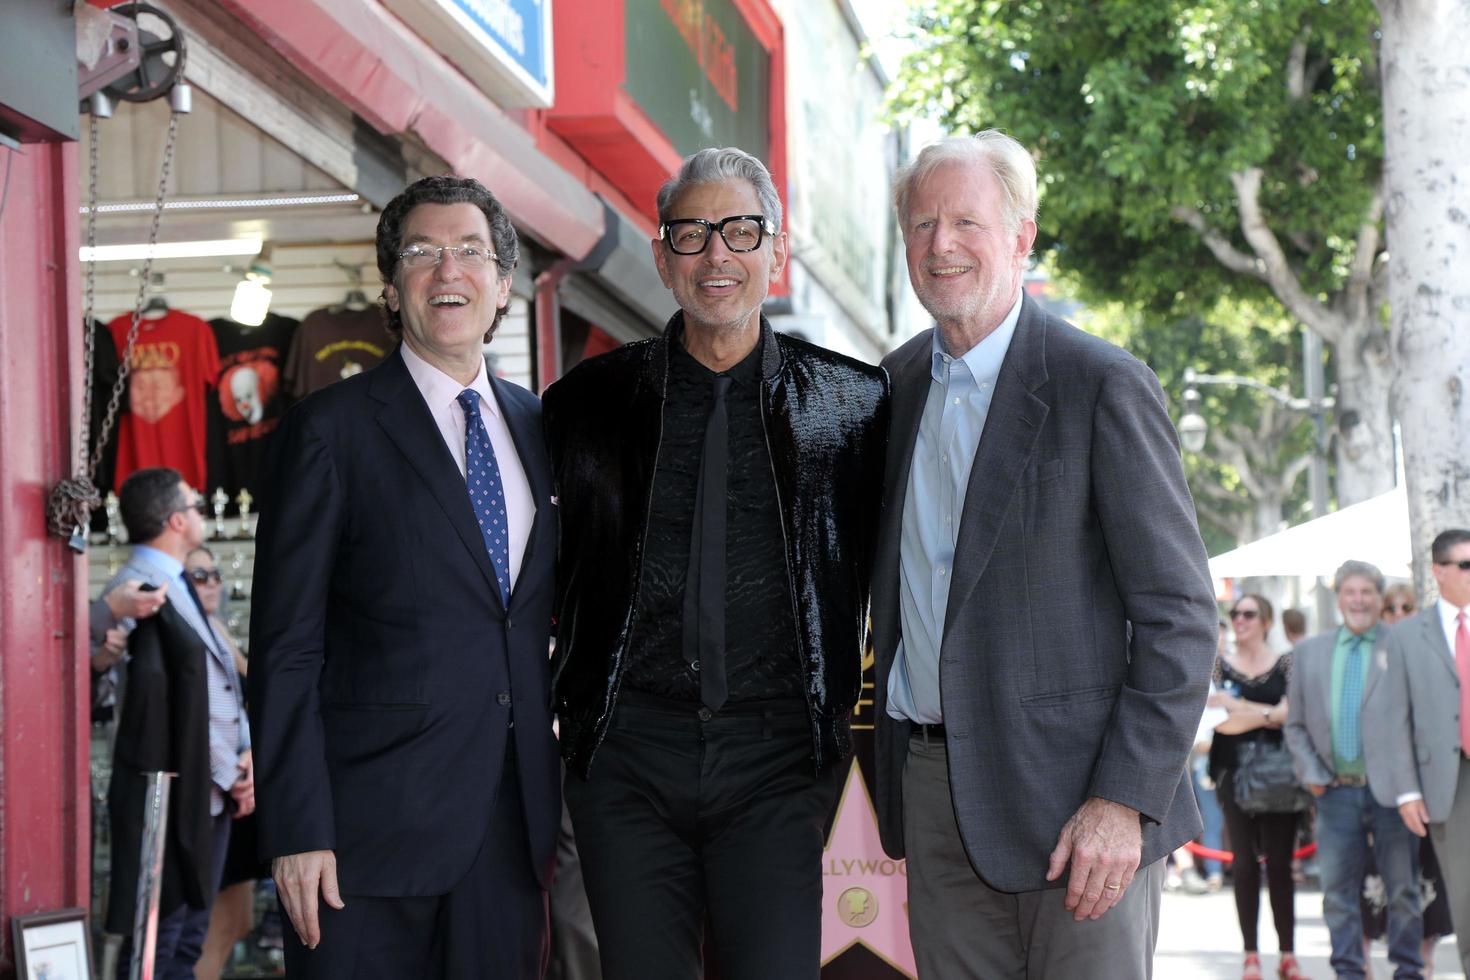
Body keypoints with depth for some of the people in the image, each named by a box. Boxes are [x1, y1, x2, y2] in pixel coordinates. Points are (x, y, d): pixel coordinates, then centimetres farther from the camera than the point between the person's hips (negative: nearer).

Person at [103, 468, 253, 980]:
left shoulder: (180, 587, 15)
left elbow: (223, 683, 17)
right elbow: (158, 701, -17)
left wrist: (245, 755, 1)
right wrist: (226, 774, -10)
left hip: (215, 796, 9)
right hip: (172, 799, -9)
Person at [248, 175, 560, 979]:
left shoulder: (537, 428, 13)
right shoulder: (332, 429, -3)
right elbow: (286, 648, -6)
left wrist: (557, 804, 12)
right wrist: (297, 831, -13)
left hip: (511, 828, 5)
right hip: (375, 832, -5)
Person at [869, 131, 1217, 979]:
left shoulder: (1101, 384, -8)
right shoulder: (896, 384, 11)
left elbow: (1179, 614, -11)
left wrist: (1126, 799, -18)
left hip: (1073, 787, -5)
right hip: (933, 781, 6)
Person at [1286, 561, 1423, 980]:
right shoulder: (1308, 652, 12)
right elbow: (1295, 724, 14)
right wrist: (1311, 773, 2)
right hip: (1337, 790, 2)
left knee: (1402, 888, 2)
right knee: (1337, 890, 3)